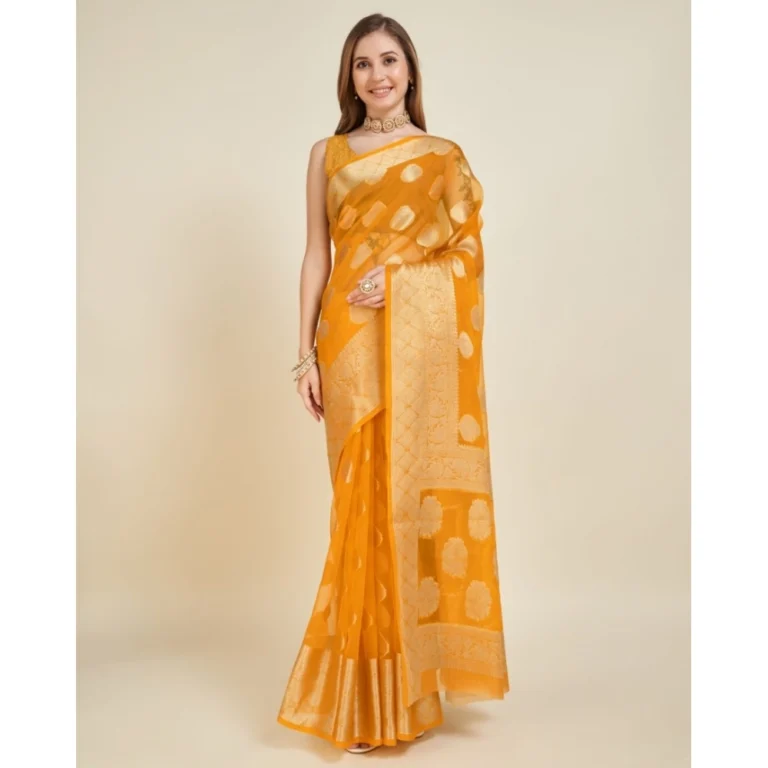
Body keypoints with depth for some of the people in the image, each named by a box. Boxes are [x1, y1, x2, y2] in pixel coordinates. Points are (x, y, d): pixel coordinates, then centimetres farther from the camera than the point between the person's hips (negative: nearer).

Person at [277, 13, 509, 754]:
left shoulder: (444, 157, 11)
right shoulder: (327, 154, 14)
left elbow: (467, 254, 5)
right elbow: (316, 255, 8)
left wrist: (398, 274, -11)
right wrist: (306, 350, 0)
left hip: (421, 339, 0)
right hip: (351, 340, 1)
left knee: (415, 492, -2)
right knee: (364, 499, -1)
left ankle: (414, 679, 13)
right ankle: (367, 693, 11)